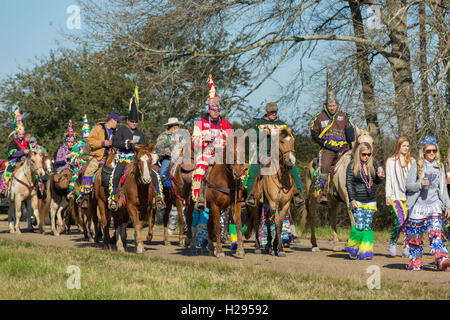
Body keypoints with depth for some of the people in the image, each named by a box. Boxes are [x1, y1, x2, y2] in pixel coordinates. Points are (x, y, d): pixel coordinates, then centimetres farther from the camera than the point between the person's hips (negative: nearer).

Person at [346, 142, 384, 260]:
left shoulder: (373, 164, 9)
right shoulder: (352, 166, -2)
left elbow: (377, 182, 14)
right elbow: (349, 183, -4)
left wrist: (380, 177, -10)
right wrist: (352, 199, -12)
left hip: (371, 201, 3)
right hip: (357, 201, -3)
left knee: (368, 227, 0)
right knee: (360, 226, -12)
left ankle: (366, 252, 1)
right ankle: (352, 248, 9)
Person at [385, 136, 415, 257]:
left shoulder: (412, 161, 14)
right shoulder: (391, 161, 9)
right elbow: (388, 178, 8)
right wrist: (388, 195, -1)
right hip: (396, 196, -2)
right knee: (400, 220, -17)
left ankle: (407, 247, 4)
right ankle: (393, 243, 5)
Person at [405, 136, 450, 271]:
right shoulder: (417, 166, 1)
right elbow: (408, 184, -4)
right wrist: (420, 184, -23)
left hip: (434, 204, 2)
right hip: (418, 205, -2)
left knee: (436, 231, -15)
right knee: (415, 234, 2)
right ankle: (415, 261, 15)